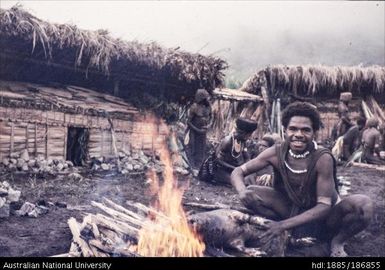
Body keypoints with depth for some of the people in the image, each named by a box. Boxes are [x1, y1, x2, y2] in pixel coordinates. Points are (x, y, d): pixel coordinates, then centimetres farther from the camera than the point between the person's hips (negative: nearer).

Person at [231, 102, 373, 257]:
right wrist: (242, 191, -35)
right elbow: (239, 172, -11)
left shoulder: (323, 158, -28)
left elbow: (324, 206, -28)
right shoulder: (276, 153, -18)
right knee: (251, 194, -18)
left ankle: (336, 242, -3)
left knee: (363, 204, -31)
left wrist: (284, 224, -37)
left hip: (324, 215, -3)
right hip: (293, 209, 3)